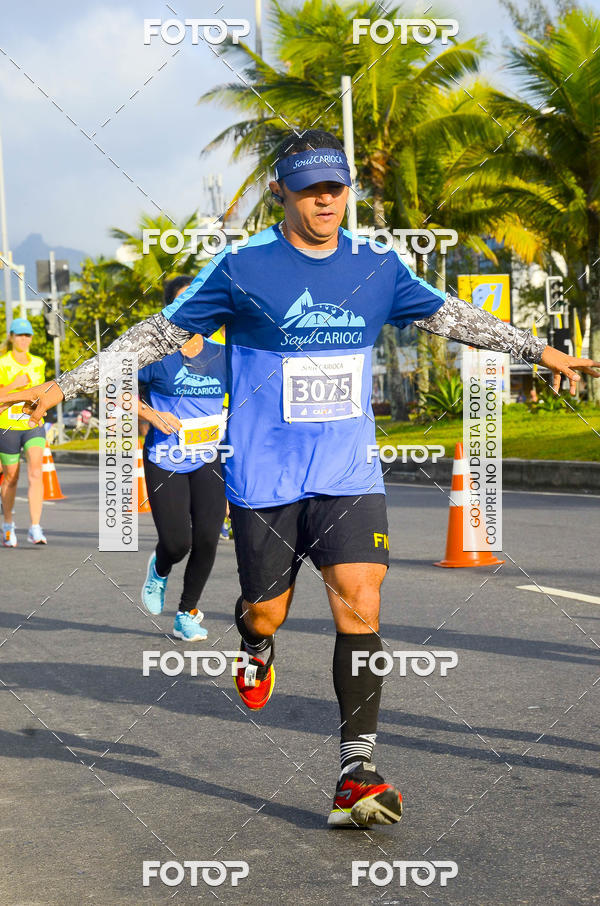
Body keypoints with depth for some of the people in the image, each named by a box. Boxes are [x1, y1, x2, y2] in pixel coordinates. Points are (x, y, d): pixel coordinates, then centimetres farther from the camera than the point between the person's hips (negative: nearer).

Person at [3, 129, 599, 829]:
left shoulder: (377, 269, 5)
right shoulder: (242, 268, -5)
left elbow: (451, 317, 16)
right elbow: (160, 333, 1)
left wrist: (542, 351, 16)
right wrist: (65, 384, -1)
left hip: (349, 475, 2)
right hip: (263, 477, -2)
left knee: (358, 607, -12)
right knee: (265, 613, 7)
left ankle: (357, 772, -9)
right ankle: (257, 647, 47)